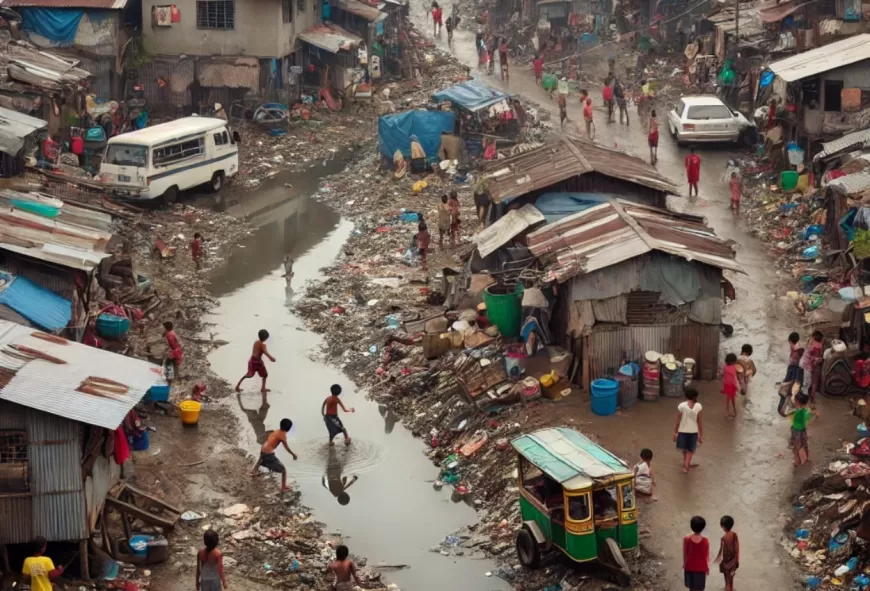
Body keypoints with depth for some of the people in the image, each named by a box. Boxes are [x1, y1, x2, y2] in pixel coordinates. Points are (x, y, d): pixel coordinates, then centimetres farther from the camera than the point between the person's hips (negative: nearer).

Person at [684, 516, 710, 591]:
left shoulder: (687, 538, -15)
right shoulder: (705, 541, -19)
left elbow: (685, 553, -4)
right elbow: (706, 555, -8)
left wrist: (684, 564, 12)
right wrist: (707, 567, 7)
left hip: (689, 566, 2)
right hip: (701, 567, -2)